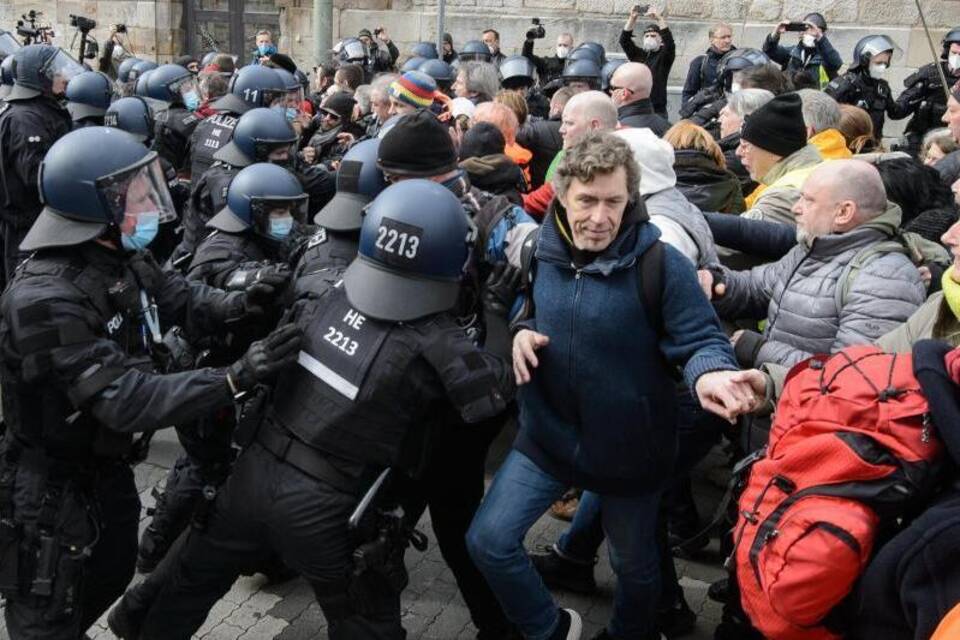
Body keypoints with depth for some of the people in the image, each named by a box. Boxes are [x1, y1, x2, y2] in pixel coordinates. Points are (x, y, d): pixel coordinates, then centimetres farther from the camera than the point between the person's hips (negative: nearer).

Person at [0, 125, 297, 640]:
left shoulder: (124, 257, -5)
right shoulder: (44, 299, -34)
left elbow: (180, 298, 5)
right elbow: (126, 398, -38)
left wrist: (242, 302, -18)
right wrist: (236, 378, -44)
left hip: (107, 464, 9)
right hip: (50, 484, -8)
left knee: (112, 574, 27)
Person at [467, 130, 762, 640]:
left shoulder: (660, 264, -20)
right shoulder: (539, 252, -5)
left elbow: (702, 339, -18)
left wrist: (709, 373, -41)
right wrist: (521, 332, -10)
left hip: (627, 443, -3)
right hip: (547, 434, 3)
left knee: (633, 563, 19)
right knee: (488, 540, -3)